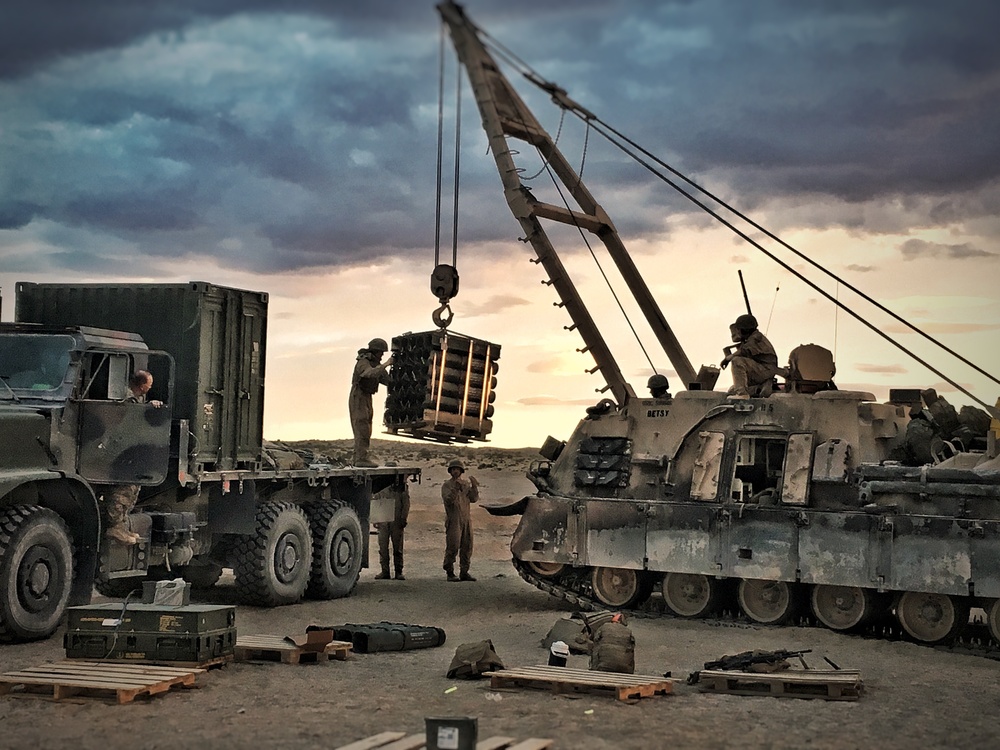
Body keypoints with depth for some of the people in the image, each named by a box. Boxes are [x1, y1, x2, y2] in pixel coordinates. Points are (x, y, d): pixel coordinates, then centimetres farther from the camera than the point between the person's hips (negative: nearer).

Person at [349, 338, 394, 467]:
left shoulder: (376, 364, 10)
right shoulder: (363, 362, -17)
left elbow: (386, 380, 10)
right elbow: (371, 373, -38)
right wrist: (386, 364, -35)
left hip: (367, 398, 9)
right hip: (358, 398, -9)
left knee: (364, 431, 9)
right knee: (362, 429, -15)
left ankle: (357, 458, 11)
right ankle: (362, 458, -18)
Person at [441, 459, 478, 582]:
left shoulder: (467, 484, 13)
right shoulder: (446, 485, 0)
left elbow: (474, 499, 5)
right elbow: (448, 500, -16)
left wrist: (474, 486, -9)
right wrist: (456, 488, -27)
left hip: (466, 519, 5)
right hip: (453, 520, -5)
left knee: (467, 547, 4)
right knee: (452, 546, -10)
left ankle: (464, 572, 10)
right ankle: (450, 573, -3)